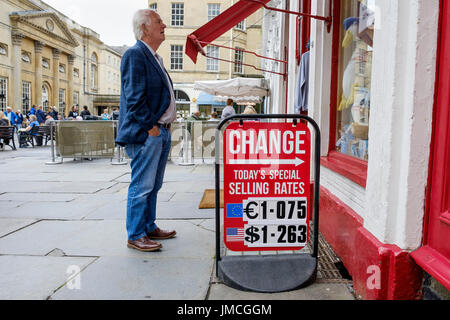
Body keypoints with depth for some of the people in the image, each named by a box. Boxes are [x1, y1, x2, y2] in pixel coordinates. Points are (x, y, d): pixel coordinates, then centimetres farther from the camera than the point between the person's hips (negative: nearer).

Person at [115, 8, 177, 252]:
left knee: (153, 186, 16)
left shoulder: (155, 57, 20)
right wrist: (150, 127, -17)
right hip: (145, 134, -10)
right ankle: (135, 236, 8)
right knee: (141, 186, -3)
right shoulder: (134, 54, -10)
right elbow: (134, 97, -17)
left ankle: (149, 228, 28)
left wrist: (165, 126, 16)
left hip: (161, 132, 10)